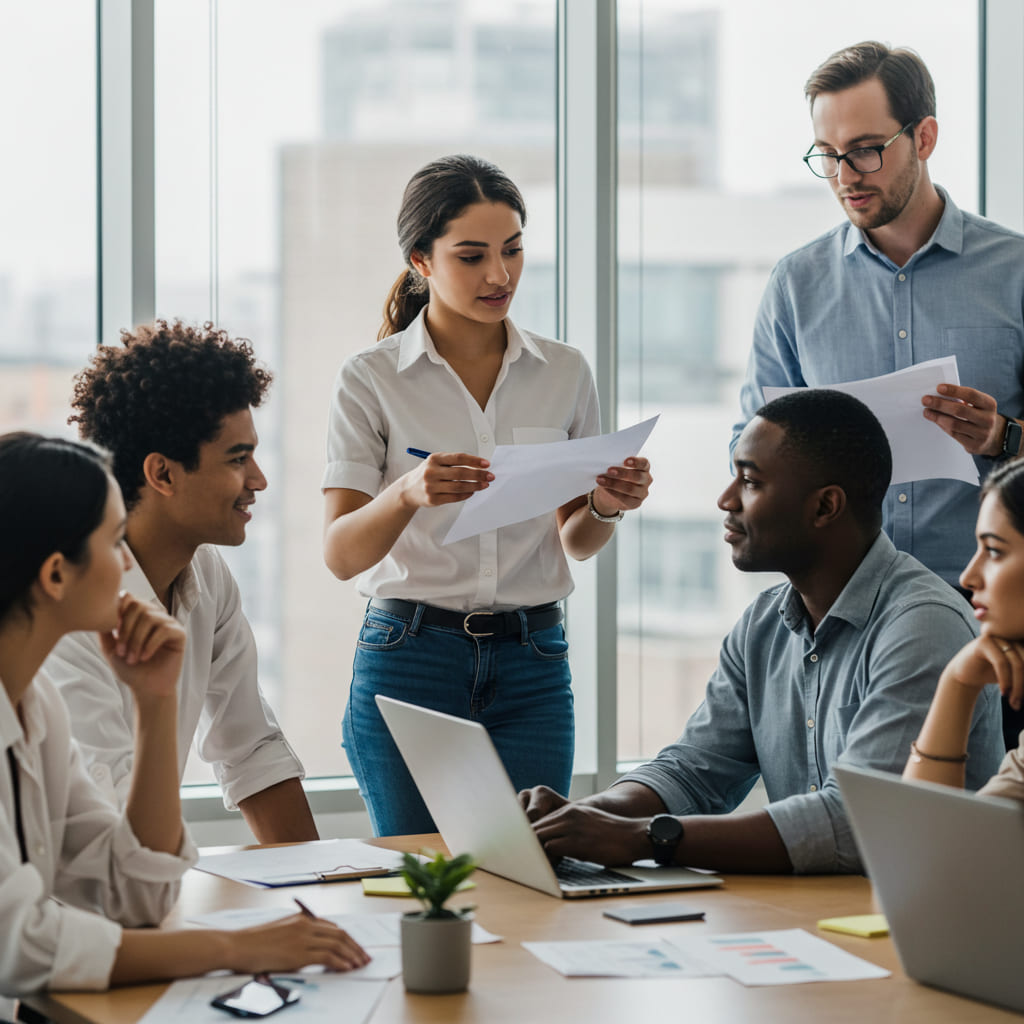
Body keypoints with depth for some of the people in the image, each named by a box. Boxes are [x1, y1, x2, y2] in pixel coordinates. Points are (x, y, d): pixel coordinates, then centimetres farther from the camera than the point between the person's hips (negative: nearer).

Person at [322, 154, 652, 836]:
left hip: (533, 662, 2)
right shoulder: (371, 380, -3)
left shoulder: (564, 373, 6)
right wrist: (408, 493, -27)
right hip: (409, 657, -2)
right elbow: (340, 555, -8)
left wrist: (608, 506, -8)